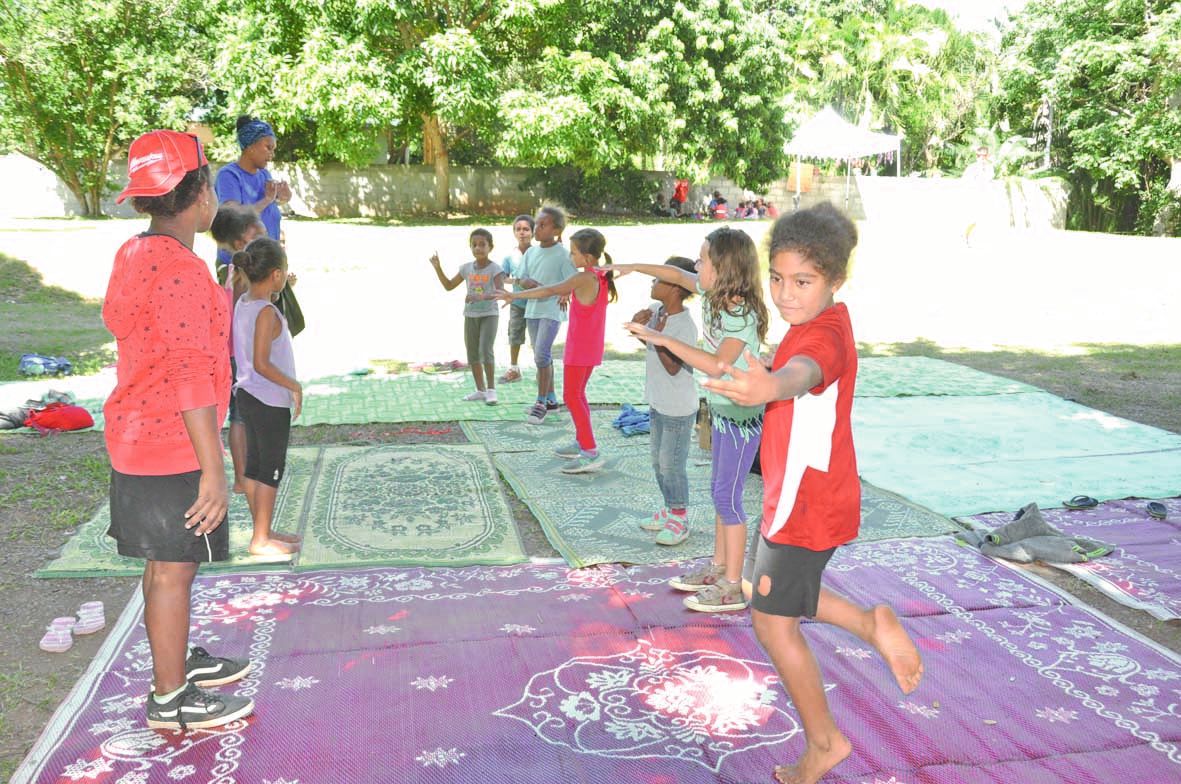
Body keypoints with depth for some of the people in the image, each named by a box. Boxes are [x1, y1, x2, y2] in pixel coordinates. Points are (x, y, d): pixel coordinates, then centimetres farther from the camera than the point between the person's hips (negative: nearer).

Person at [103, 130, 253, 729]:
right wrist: (213, 469, -25)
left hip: (137, 437, 10)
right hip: (173, 447, -10)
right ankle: (170, 700, 15)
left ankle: (176, 661, 37)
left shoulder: (134, 255, 9)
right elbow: (191, 373, -26)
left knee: (165, 562, 21)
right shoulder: (181, 270, -22)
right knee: (174, 568, 2)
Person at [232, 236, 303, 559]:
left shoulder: (242, 303, 5)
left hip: (248, 396, 9)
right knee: (271, 471, 2)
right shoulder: (267, 312, -21)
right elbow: (261, 364, -25)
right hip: (270, 401, -9)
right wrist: (294, 386, -15)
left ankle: (263, 531, 28)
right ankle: (261, 540, 10)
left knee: (254, 466, 15)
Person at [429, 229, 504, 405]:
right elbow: (449, 286, 12)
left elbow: (500, 291, -26)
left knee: (486, 350, -18)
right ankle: (480, 390, 18)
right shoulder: (466, 268, 4)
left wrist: (480, 297, -40)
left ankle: (491, 388, -7)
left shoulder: (495, 269, -11)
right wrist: (438, 268, 1)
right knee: (472, 354, 7)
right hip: (470, 315, 5)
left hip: (489, 315, -5)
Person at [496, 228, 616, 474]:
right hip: (592, 347, 9)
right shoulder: (601, 276, 5)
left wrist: (515, 295, -19)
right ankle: (581, 444, 27)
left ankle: (591, 453, -8)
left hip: (579, 349, -9)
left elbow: (549, 291, -21)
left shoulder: (583, 278, -20)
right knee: (578, 394, 19)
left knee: (571, 396, -4)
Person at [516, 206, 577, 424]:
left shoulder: (563, 254, -10)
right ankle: (550, 399, 25)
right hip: (532, 308, 7)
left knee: (541, 355, -14)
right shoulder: (530, 252, 8)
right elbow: (522, 279, 7)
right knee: (543, 356, 14)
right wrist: (530, 283, -14)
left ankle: (541, 403, -5)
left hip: (552, 310, -6)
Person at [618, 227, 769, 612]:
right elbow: (676, 275, 19)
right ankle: (718, 568, 29)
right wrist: (632, 268, 22)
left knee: (728, 496, -4)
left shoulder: (742, 315, -25)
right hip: (722, 408, 9)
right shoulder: (714, 292, 2)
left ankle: (732, 588, 6)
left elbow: (718, 364, -38)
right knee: (720, 492, 16)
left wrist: (663, 339, -37)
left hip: (742, 414, -9)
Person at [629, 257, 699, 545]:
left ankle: (679, 519, 17)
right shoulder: (659, 312, -1)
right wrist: (639, 323, -6)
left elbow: (673, 367, -22)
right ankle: (669, 510, 34)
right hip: (658, 403, 9)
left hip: (678, 410, -9)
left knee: (672, 466, 2)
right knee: (659, 462, 18)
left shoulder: (685, 326, -23)